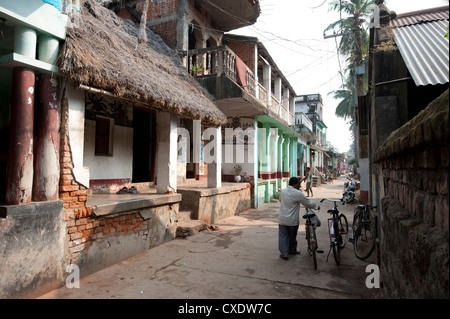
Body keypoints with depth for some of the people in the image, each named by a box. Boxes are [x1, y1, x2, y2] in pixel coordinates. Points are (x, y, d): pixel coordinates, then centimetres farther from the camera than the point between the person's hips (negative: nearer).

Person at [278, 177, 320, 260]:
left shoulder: (283, 191, 3)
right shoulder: (298, 193, -14)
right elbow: (308, 203, -6)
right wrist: (316, 206, 11)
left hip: (282, 219, 3)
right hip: (292, 220, -3)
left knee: (283, 236, 6)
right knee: (292, 236, 15)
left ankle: (284, 253, 3)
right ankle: (292, 250, 32)